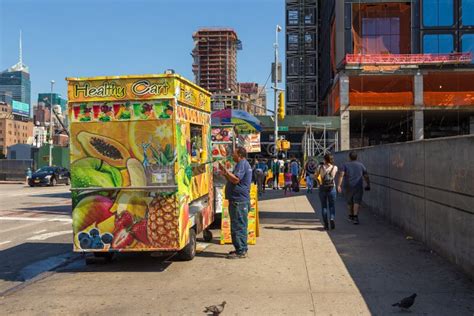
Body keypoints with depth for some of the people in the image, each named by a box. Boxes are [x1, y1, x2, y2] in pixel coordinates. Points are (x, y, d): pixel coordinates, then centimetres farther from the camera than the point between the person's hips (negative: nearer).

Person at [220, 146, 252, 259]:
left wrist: (225, 170, -18)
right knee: (241, 226, 15)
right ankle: (242, 249, 23)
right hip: (241, 200, 11)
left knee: (238, 226, -8)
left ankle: (241, 251, -4)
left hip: (238, 200, -11)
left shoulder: (242, 164, -12)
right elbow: (234, 180, 26)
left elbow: (236, 179, -24)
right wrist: (225, 174, 16)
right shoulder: (244, 164, 21)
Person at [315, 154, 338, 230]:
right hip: (332, 188, 0)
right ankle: (332, 218, -16)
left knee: (324, 206, 9)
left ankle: (326, 224, 6)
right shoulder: (335, 167, -2)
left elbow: (315, 176, 6)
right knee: (332, 206, 11)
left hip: (322, 188, 0)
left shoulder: (321, 167, -5)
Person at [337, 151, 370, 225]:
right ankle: (355, 217, -24)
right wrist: (368, 185, 21)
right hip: (358, 186, -1)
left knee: (350, 202, 18)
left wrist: (339, 185, -18)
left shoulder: (345, 165, 2)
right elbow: (366, 176, 8)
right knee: (357, 202, -7)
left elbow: (341, 175, -12)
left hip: (348, 186, 1)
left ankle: (351, 216, 34)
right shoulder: (361, 165, 7)